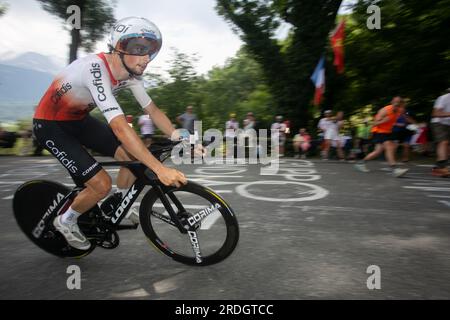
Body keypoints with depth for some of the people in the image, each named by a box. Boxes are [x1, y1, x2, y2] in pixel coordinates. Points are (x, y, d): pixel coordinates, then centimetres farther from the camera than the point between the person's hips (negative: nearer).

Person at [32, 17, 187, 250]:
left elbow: (152, 110, -7)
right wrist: (159, 169, -47)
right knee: (101, 184, -16)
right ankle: (66, 222, 15)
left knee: (134, 158, -6)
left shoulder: (130, 72, -10)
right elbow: (120, 128, -43)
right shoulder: (95, 69, -35)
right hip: (50, 125, -7)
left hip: (78, 119, 7)